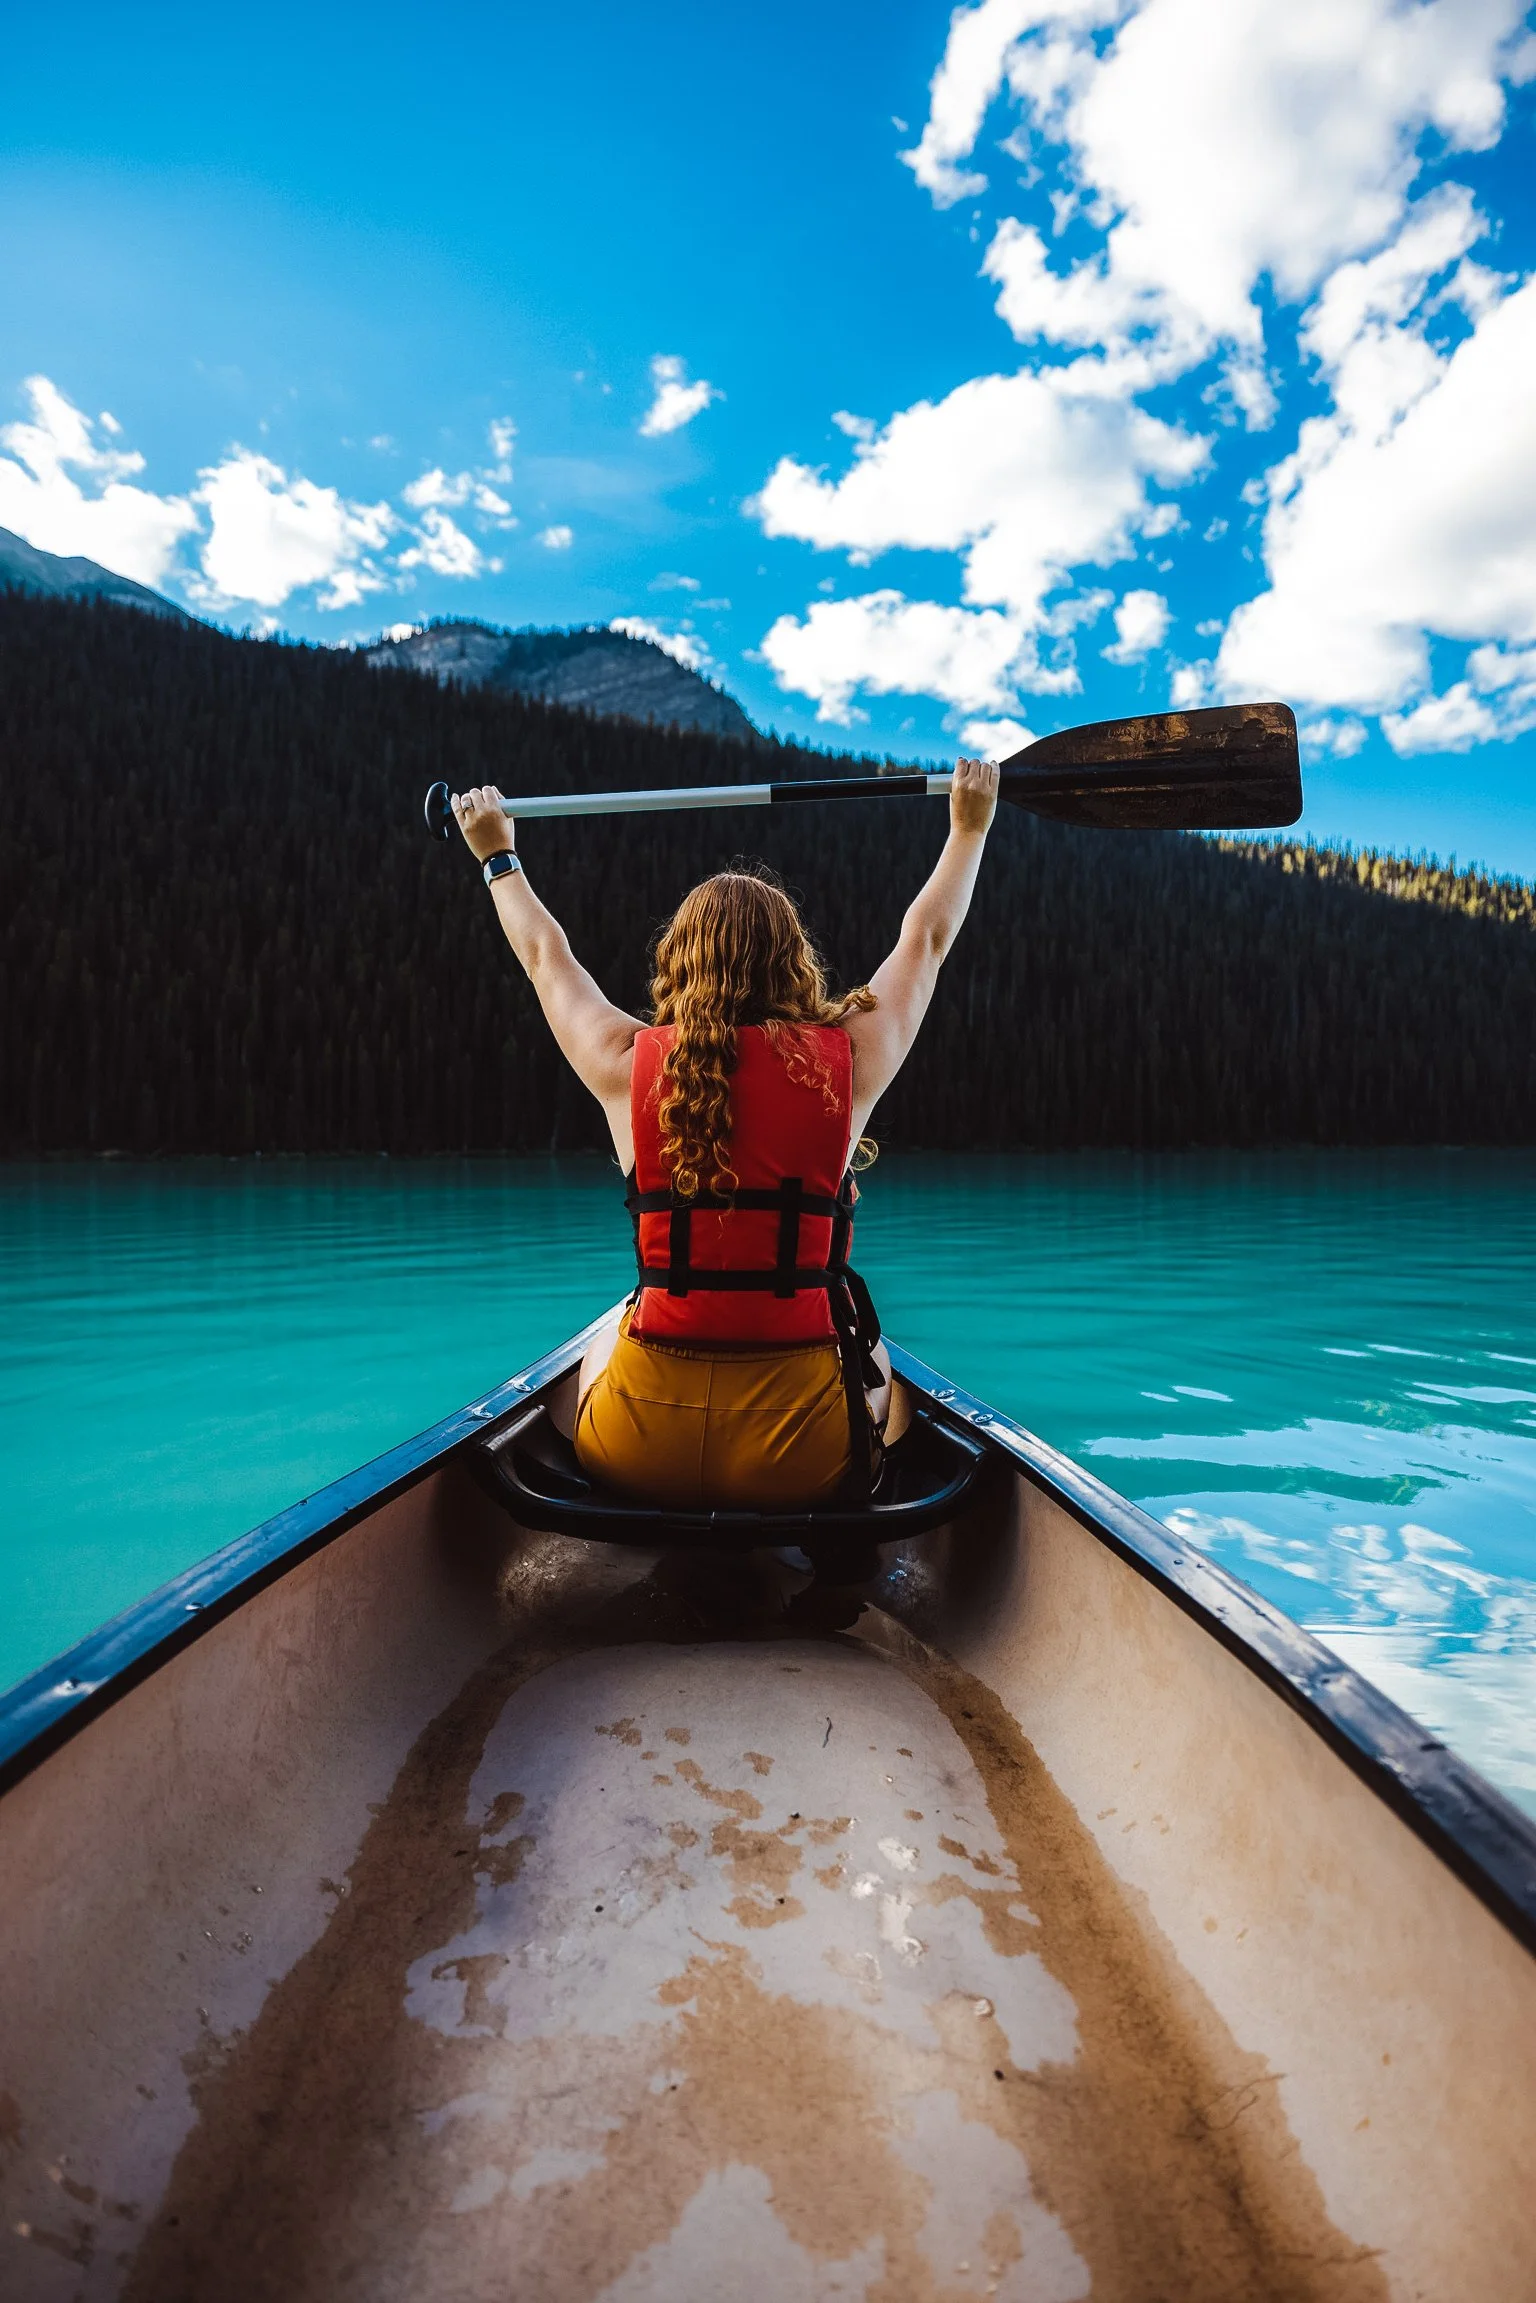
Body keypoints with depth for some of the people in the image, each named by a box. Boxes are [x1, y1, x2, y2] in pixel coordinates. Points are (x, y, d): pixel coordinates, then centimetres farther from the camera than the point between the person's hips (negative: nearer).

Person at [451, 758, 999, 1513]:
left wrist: (498, 856, 34)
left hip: (638, 1452, 1)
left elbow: (547, 957, 15)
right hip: (807, 1454, 0)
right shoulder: (847, 1061, -6)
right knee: (874, 1363, 35)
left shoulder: (628, 1064, -5)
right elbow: (925, 940, 13)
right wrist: (970, 828, 29)